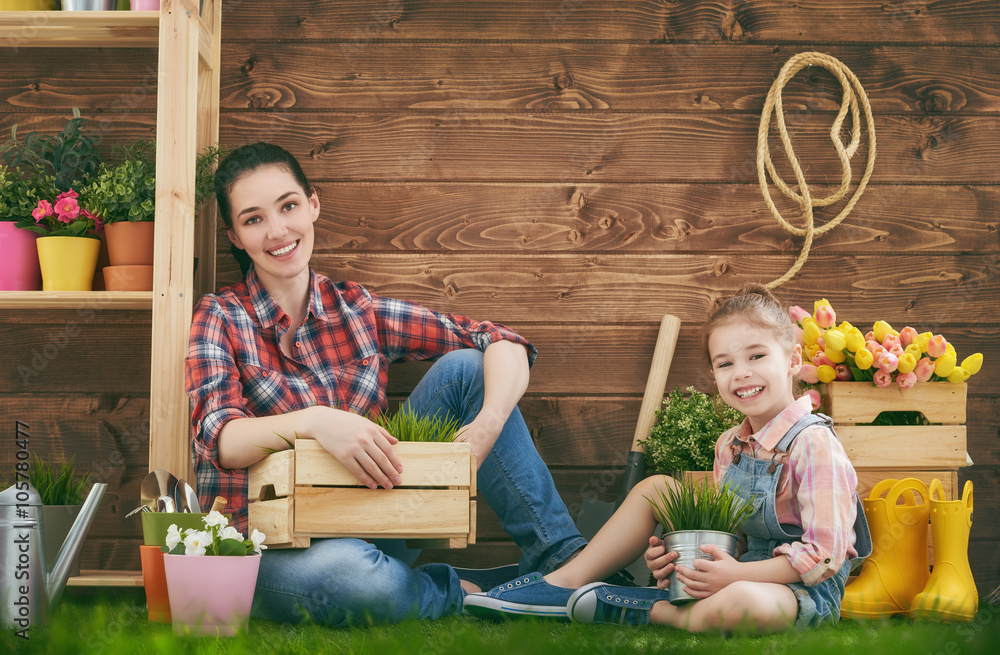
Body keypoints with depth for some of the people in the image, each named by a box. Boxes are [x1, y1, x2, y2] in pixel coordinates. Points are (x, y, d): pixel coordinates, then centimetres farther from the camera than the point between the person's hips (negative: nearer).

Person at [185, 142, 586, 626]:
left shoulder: (359, 310, 5)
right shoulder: (221, 319, -4)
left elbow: (501, 343, 0)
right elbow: (219, 440, -21)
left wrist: (488, 425, -22)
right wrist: (313, 422, -41)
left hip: (369, 524, 4)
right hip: (266, 546, -4)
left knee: (464, 368, -7)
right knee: (347, 576, -41)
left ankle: (562, 559, -8)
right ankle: (467, 593, -10)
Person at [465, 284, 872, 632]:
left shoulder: (813, 444, -18)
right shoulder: (730, 446, 7)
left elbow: (825, 555, -22)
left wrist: (737, 573, -26)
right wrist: (677, 557, -7)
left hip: (806, 592, -8)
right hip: (738, 572, 8)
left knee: (740, 603, -43)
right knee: (655, 488, 3)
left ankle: (643, 611, -16)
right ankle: (565, 583, 1)